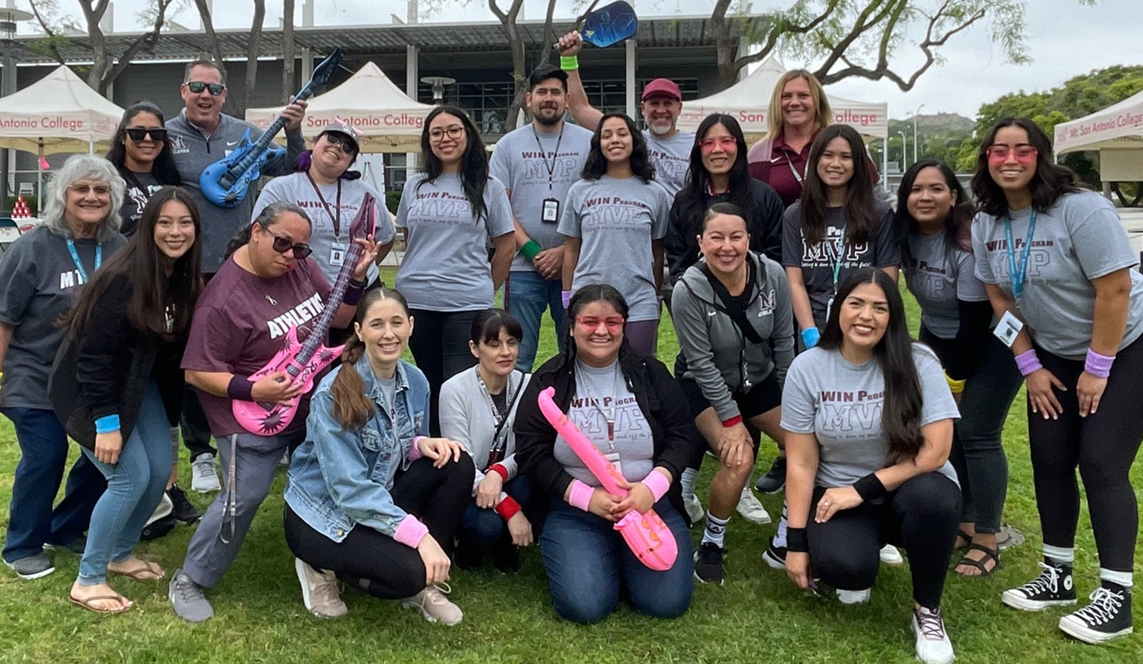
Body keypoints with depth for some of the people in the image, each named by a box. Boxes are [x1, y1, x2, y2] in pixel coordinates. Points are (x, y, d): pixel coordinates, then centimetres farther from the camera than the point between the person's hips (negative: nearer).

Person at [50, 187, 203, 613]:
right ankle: (87, 580, 7)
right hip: (87, 389, -7)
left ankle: (121, 553, 28)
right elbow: (94, 354, -25)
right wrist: (106, 422, -23)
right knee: (131, 477, -10)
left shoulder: (184, 278, -5)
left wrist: (169, 412, 3)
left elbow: (176, 347, 4)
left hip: (138, 383, 7)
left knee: (161, 470, 5)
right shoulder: (124, 278, -27)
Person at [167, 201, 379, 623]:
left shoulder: (299, 267, -3)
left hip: (313, 407, 7)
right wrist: (251, 390, -29)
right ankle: (190, 581, 16)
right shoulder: (224, 299, -23)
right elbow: (197, 372, -18)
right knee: (243, 499, -8)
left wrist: (357, 277, -9)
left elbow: (339, 318, 7)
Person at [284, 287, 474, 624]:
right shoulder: (334, 393, -24)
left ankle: (425, 581, -3)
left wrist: (422, 443, -16)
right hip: (322, 514, -7)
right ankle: (324, 568, 1)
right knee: (409, 571, -29)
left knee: (456, 464, -16)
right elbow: (349, 488, -27)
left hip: (378, 499, 7)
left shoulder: (416, 381, -3)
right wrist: (419, 535, -34)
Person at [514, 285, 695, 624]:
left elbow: (680, 435, 3)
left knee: (668, 602, -14)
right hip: (574, 508, -1)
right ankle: (605, 559, 13)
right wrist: (587, 497, -15)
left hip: (650, 502, 2)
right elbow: (531, 452, -4)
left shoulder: (650, 373, 6)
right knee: (584, 606, -20)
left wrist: (651, 487, -15)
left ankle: (623, 556, 16)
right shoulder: (549, 381, 1)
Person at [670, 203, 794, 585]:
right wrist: (732, 419, -19)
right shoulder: (689, 290, -26)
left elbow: (783, 340, -5)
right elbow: (701, 363, -21)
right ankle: (711, 545, 1)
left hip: (761, 380, 5)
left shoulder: (772, 275, -18)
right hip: (705, 386, -4)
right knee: (738, 459, -24)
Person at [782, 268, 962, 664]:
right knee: (845, 566, -31)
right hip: (839, 497, 0)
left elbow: (935, 452, -16)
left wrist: (862, 489, -18)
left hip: (908, 493, 0)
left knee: (931, 496, -35)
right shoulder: (807, 368, -7)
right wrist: (797, 542, -7)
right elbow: (801, 462, -6)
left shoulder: (917, 363, -11)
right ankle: (853, 570, 11)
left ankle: (927, 611, -8)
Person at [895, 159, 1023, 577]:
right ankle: (963, 523, 18)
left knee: (976, 435, -10)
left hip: (988, 343, -6)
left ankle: (986, 542, 0)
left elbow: (976, 319, -23)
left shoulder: (969, 244, -27)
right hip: (938, 337, 6)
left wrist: (956, 377, -14)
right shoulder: (905, 234, -9)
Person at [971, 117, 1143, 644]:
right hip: (1054, 355, 6)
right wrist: (1030, 367, -1)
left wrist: (1098, 369, -19)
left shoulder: (1081, 209, -23)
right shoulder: (987, 224, -4)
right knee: (1049, 461, 4)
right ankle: (1057, 575, 19)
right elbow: (1000, 298, 2)